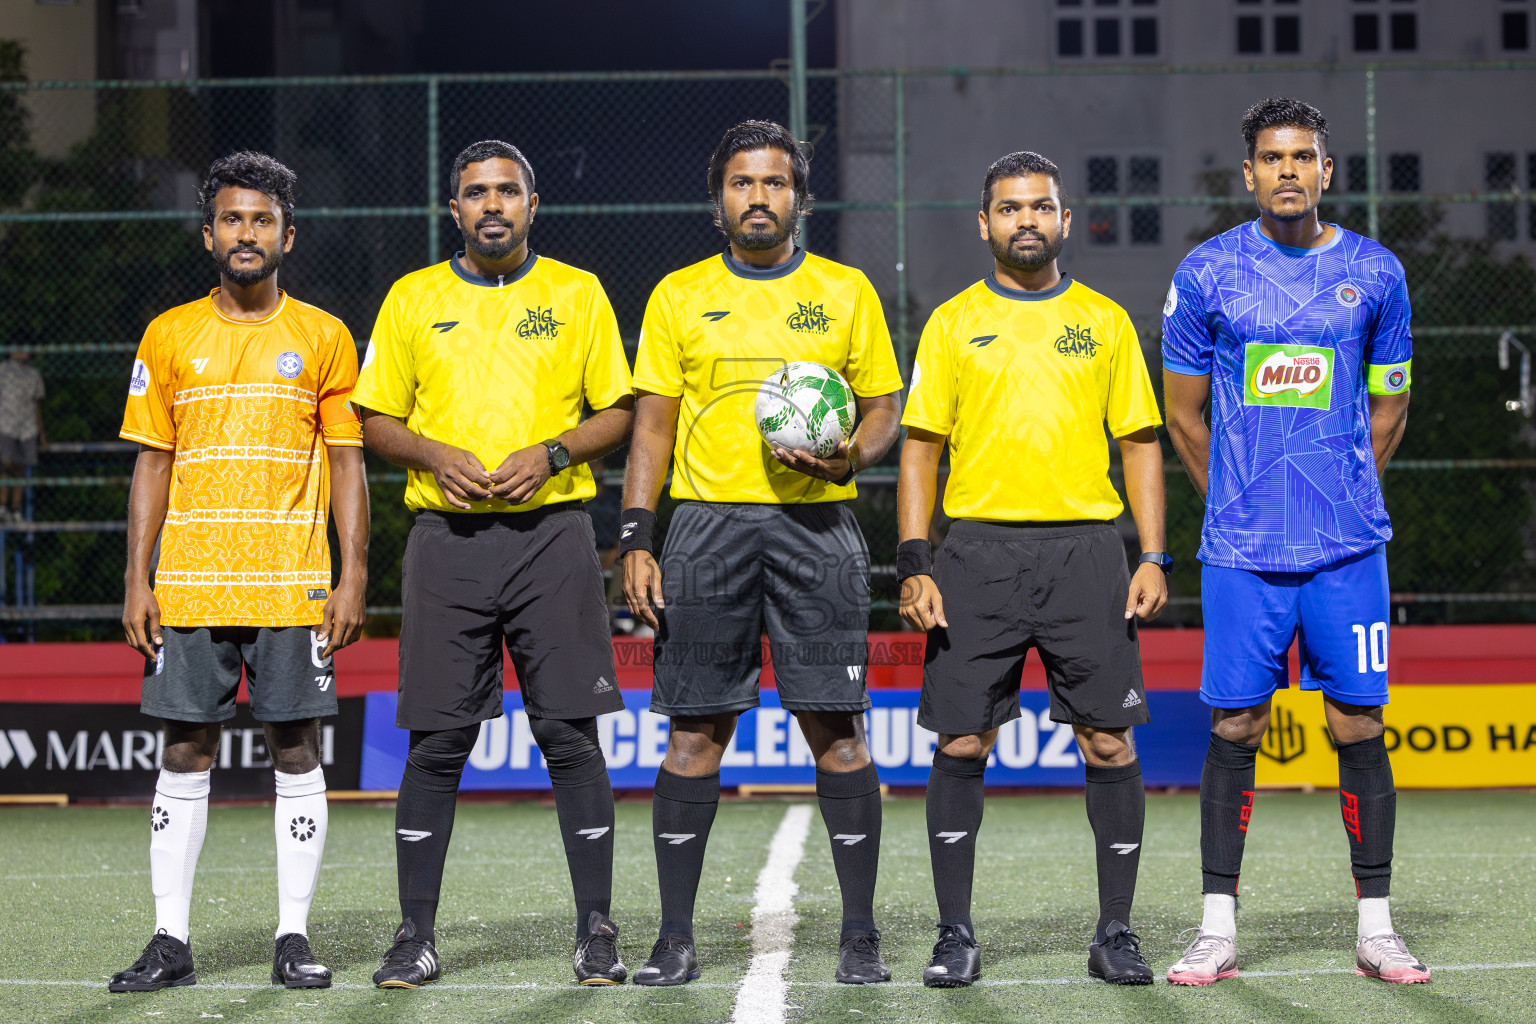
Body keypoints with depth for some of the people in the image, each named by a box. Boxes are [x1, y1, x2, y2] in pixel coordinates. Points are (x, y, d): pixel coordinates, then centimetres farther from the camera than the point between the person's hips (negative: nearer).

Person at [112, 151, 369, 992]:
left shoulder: (323, 339, 5)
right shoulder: (169, 338, 8)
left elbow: (347, 464, 6)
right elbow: (152, 463, 9)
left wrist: (353, 575, -4)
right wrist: (137, 582, 2)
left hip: (292, 586, -1)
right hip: (189, 584, 1)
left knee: (296, 749, 0)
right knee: (184, 754, 2)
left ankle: (294, 939, 7)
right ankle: (171, 940, 8)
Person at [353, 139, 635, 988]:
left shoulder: (577, 294, 8)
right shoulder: (412, 299, 10)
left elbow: (618, 411, 8)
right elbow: (375, 420, 11)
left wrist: (552, 453, -8)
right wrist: (434, 454, -7)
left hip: (552, 533, -1)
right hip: (448, 538, 1)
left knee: (570, 733, -2)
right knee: (437, 740, 0)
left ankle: (596, 932, 6)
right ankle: (416, 935, 8)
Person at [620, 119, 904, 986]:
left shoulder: (846, 291, 9)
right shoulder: (679, 296, 10)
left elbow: (884, 407, 10)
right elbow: (653, 423, 9)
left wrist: (851, 456, -12)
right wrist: (636, 539, 0)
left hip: (816, 525, 0)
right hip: (708, 524, 1)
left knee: (837, 727, -3)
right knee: (695, 730, 0)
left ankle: (861, 936, 6)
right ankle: (676, 938, 7)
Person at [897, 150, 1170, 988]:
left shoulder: (1105, 321, 10)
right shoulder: (953, 323, 8)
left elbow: (1140, 443, 10)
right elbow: (920, 448, 7)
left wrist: (1153, 557, 0)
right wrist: (913, 564, -3)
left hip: (1086, 549, 1)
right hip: (979, 551, 0)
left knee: (1110, 743, -2)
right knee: (960, 744, -1)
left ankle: (1115, 931, 9)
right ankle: (955, 935, 9)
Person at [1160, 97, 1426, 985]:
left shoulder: (1375, 273, 4)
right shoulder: (1207, 273, 1)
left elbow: (1389, 408, 14)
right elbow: (1185, 412, 10)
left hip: (1349, 546, 1)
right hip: (1241, 548, -1)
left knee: (1360, 728, 2)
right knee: (1235, 731, 1)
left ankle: (1377, 929, 10)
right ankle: (1219, 929, 8)